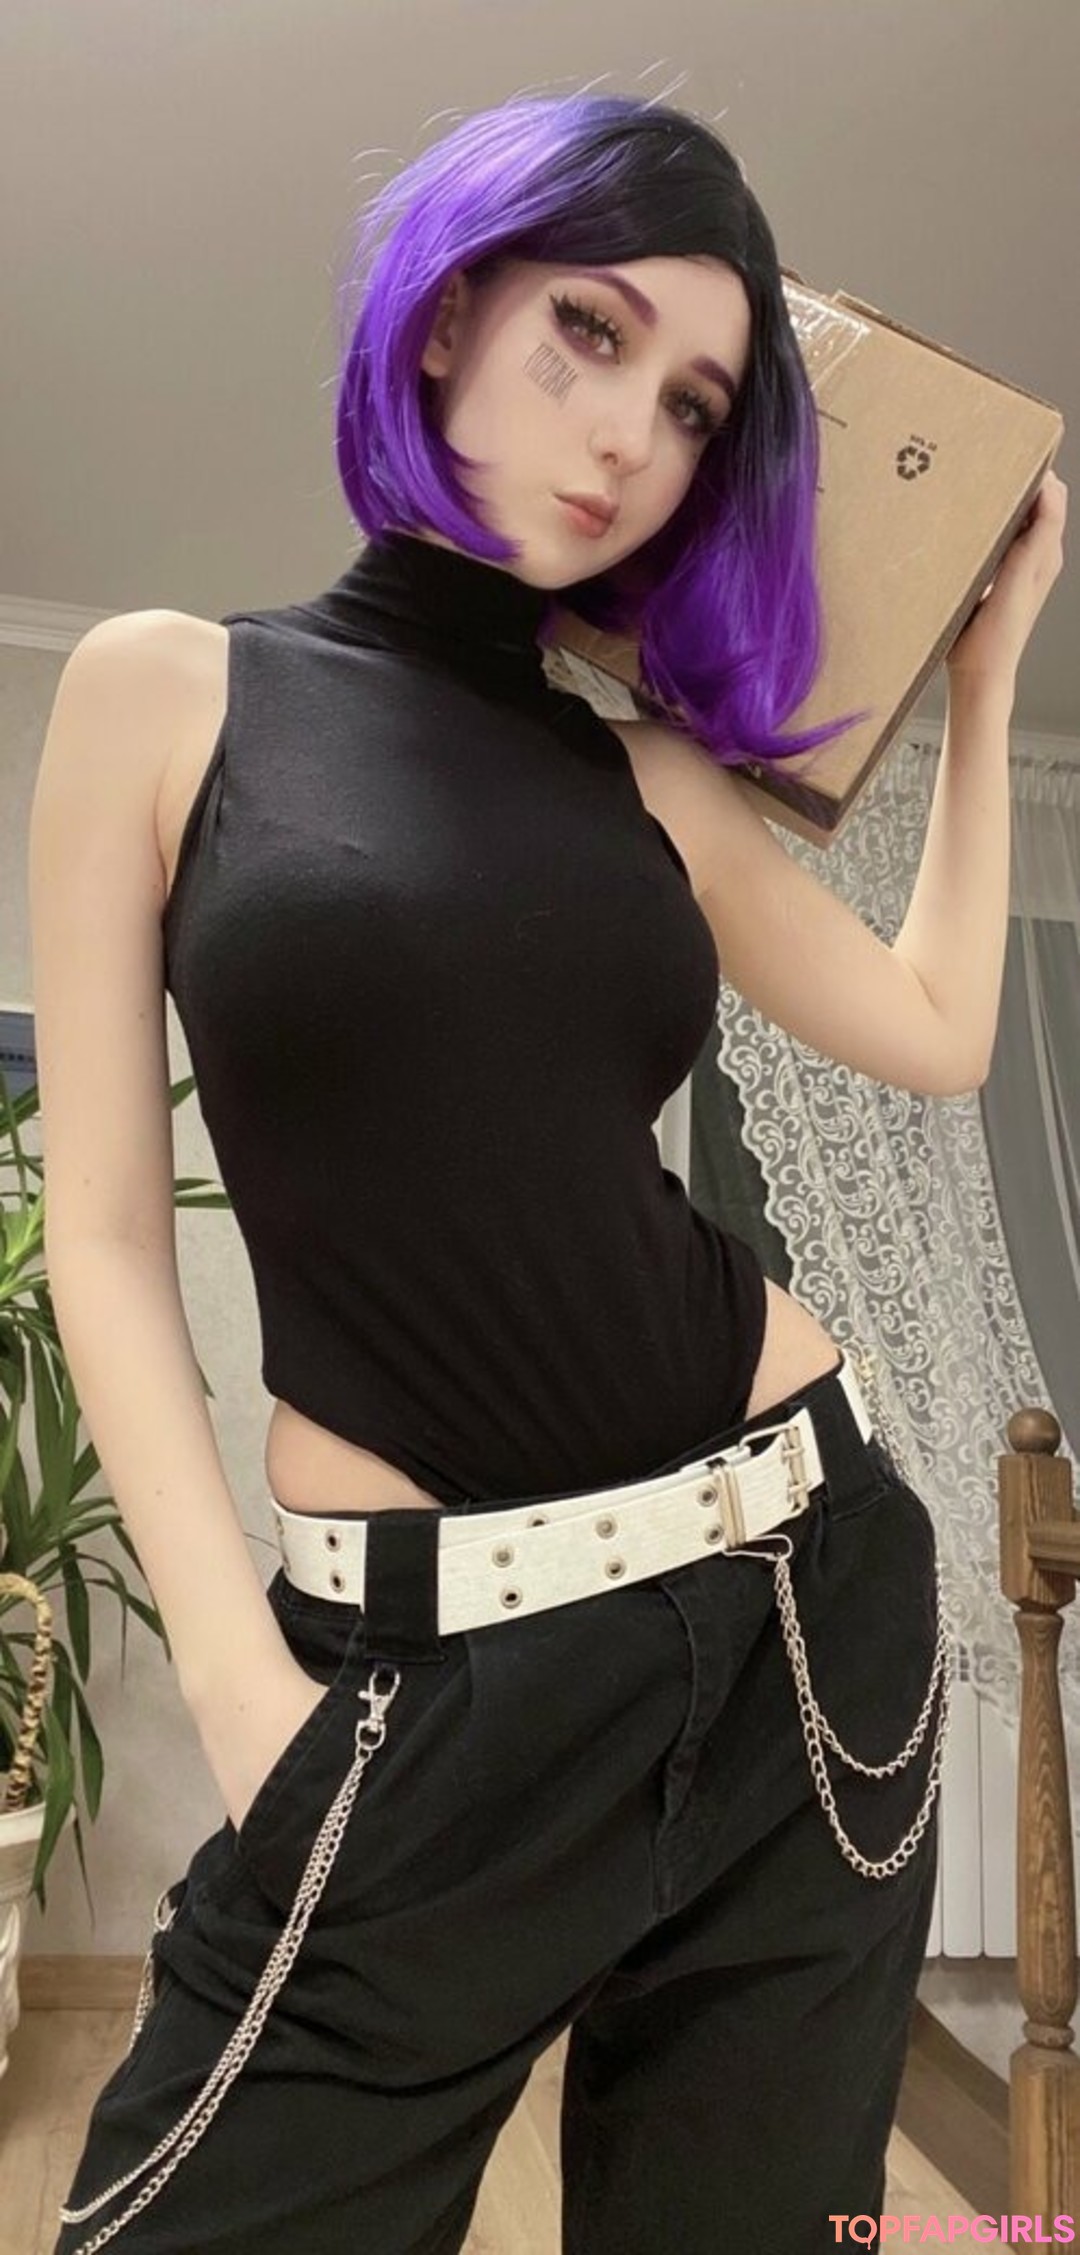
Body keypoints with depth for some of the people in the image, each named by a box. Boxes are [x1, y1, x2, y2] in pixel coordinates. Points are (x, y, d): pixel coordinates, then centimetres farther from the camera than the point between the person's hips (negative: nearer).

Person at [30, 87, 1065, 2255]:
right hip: (423, 1660, -3)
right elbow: (105, 1235, -2)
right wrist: (234, 1672, -9)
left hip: (799, 1581, 4)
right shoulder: (168, 689, 0)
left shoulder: (653, 773, 9)